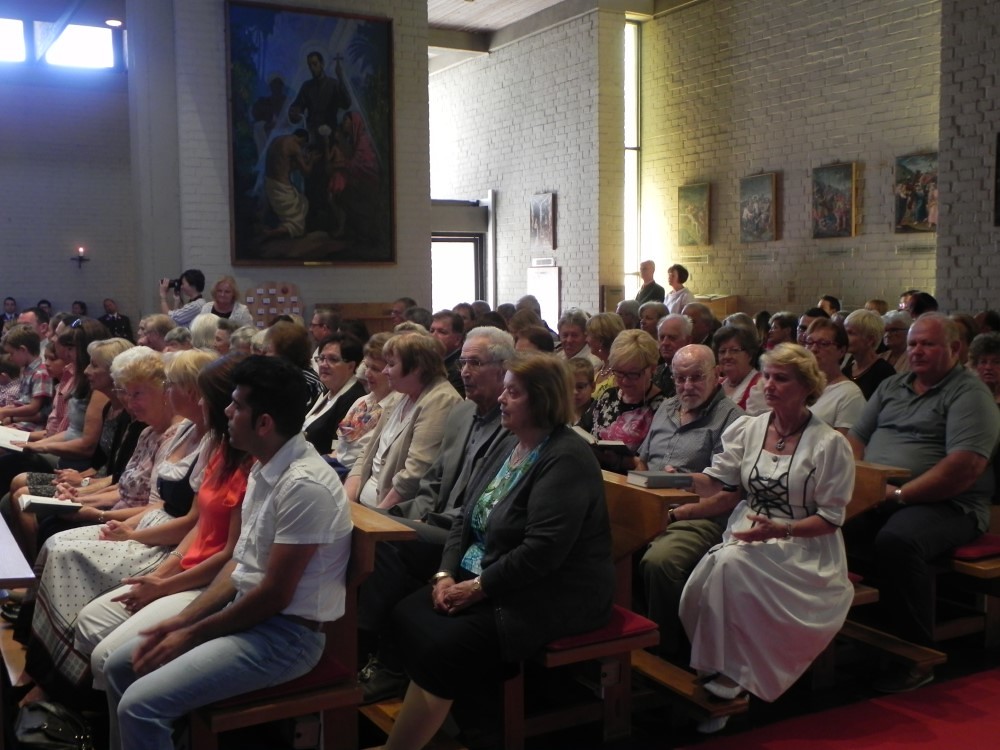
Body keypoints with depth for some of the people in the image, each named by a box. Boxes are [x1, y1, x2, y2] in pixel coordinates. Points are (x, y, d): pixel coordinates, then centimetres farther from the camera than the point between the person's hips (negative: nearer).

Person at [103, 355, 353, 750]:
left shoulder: (304, 485, -24)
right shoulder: (263, 469, 6)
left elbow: (275, 595, -22)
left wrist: (192, 635, -12)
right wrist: (180, 620, 4)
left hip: (285, 632, -9)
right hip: (247, 611, 9)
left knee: (141, 704, -18)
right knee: (120, 666, 11)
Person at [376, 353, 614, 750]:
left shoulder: (566, 460, -18)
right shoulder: (508, 447, 11)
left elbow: (542, 550, -26)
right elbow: (467, 520, 13)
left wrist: (477, 589, -19)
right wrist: (446, 573, -3)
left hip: (551, 595, -9)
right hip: (482, 577, 9)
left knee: (441, 649, -22)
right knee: (406, 616, -7)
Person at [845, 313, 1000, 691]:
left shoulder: (969, 393, 0)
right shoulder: (891, 387, 22)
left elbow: (966, 466, -14)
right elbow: (856, 438, 21)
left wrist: (900, 494, -19)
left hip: (944, 504, -5)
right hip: (874, 498, 6)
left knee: (896, 540, -36)